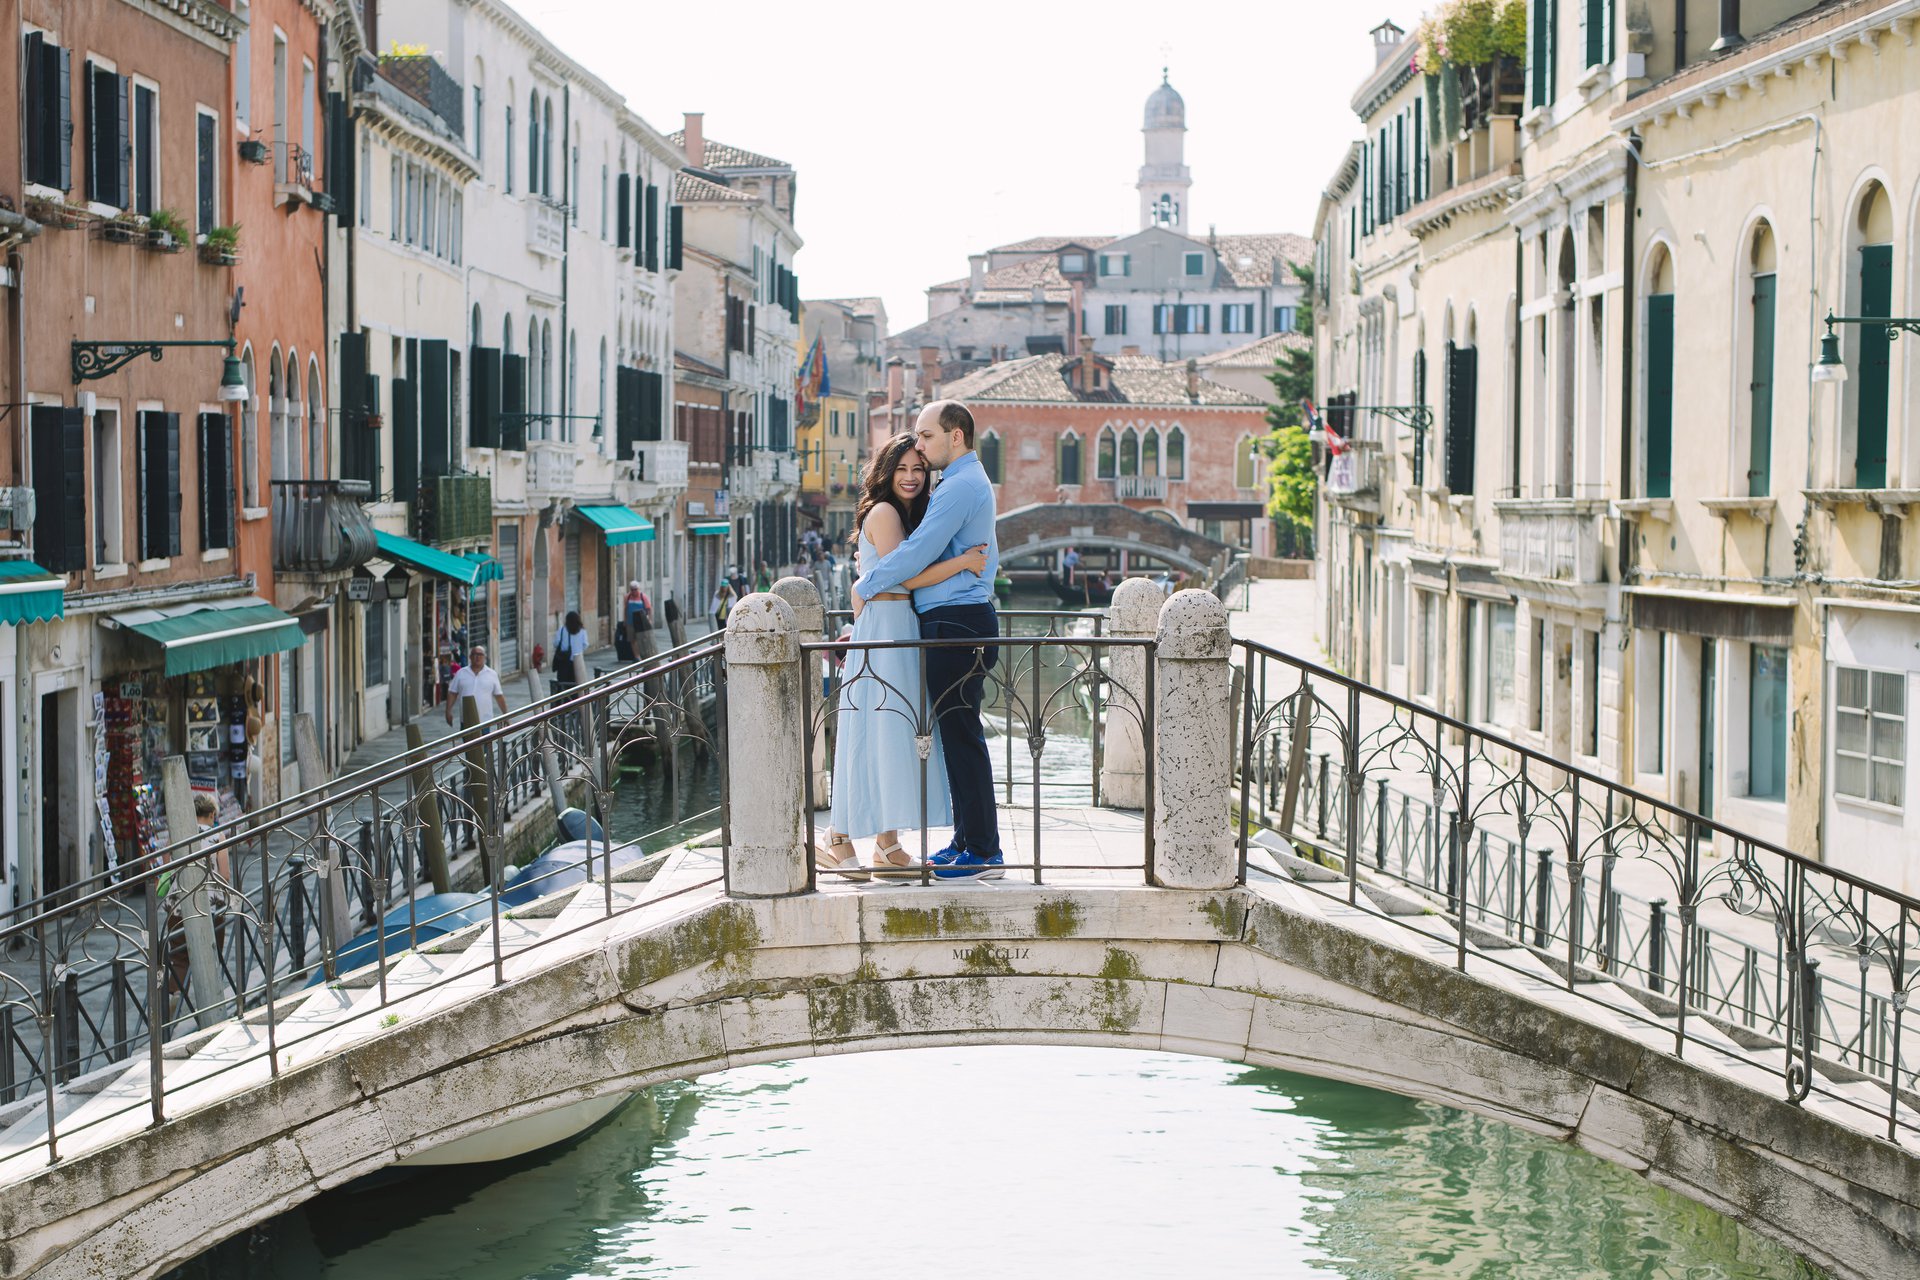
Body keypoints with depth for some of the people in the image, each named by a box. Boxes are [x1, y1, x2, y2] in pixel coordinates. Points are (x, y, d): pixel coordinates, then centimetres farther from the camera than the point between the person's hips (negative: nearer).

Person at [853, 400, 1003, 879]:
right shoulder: (970, 482, 21)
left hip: (956, 623, -11)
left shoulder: (961, 486, -13)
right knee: (958, 735, 13)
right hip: (958, 622, 11)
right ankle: (967, 841, 18)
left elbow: (918, 551, -18)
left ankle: (984, 853, -6)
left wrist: (865, 586, -6)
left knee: (961, 735, -8)